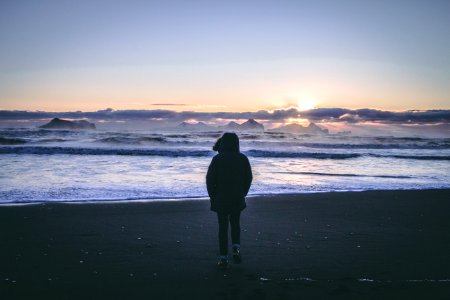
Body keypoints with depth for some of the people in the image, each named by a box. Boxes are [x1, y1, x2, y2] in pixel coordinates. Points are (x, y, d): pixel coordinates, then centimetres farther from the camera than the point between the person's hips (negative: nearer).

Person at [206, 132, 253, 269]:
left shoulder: (217, 159, -10)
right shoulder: (243, 159, -3)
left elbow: (210, 179, -8)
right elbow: (248, 178, 2)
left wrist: (213, 196, 5)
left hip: (221, 199, -2)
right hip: (238, 199, 2)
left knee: (223, 227, 7)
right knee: (235, 224, 21)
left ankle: (223, 258, 8)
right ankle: (236, 248, 0)